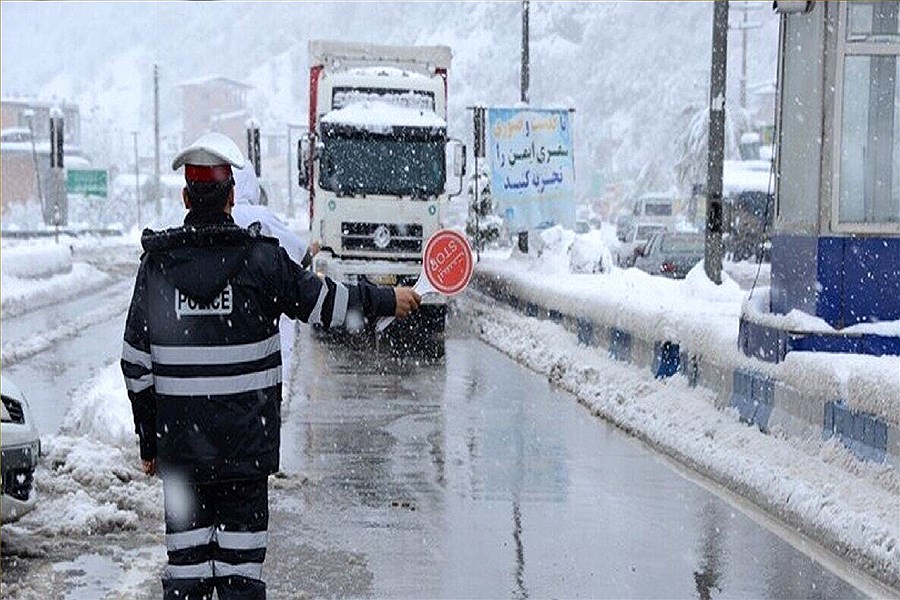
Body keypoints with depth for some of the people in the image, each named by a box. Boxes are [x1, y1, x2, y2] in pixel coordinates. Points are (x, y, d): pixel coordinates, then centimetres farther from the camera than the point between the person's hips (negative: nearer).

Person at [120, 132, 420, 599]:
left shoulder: (156, 264, -1)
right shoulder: (260, 258, -8)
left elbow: (137, 365, 1)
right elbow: (325, 302, 1)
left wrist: (148, 441, 10)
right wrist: (388, 300, 18)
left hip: (179, 442, 2)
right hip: (246, 442, -1)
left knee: (186, 561, 8)